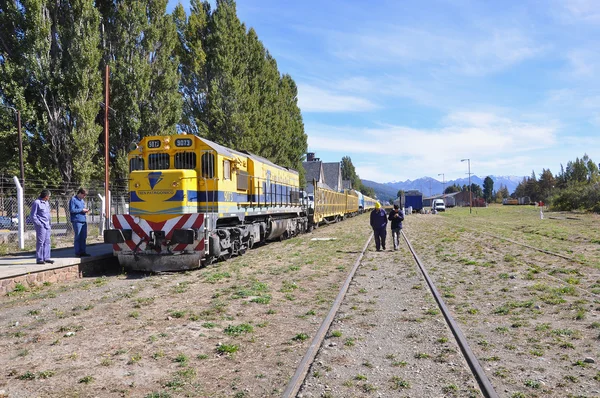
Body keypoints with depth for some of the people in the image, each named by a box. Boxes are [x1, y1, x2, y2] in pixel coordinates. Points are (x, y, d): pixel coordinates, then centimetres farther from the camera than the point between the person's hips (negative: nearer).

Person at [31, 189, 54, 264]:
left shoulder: (47, 203, 17)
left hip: (47, 225, 8)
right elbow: (33, 215, -9)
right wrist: (38, 224, -14)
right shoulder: (37, 202, -9)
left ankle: (46, 258, 13)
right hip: (41, 226, -8)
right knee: (40, 242, -5)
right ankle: (39, 259, 0)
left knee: (47, 242, 8)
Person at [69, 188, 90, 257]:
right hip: (77, 221, -8)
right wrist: (82, 210, -15)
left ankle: (82, 251, 17)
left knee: (83, 237, 10)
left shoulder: (82, 200, 19)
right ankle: (77, 252, 3)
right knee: (78, 237, -3)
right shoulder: (73, 199, -6)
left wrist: (85, 210, 7)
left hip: (84, 221, 8)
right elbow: (71, 210, -14)